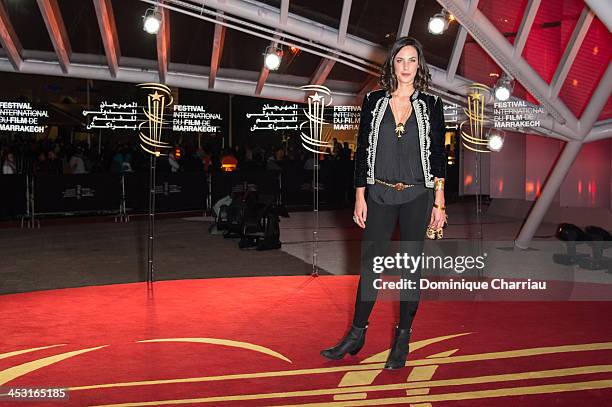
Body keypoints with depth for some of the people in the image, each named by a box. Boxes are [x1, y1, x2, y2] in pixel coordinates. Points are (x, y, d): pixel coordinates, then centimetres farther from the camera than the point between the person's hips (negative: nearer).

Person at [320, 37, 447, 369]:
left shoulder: (431, 105, 2)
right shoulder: (373, 101, 4)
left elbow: (439, 156, 3)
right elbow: (362, 151, 5)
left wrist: (439, 203, -1)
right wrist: (360, 197, 1)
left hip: (417, 197, -1)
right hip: (380, 195, 1)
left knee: (410, 267, 6)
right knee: (369, 263, 6)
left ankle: (402, 339, 19)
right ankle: (357, 334, 19)